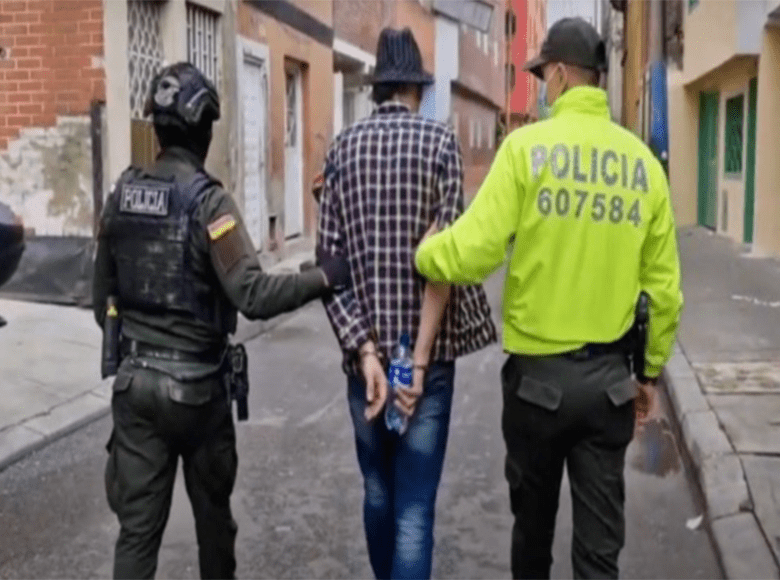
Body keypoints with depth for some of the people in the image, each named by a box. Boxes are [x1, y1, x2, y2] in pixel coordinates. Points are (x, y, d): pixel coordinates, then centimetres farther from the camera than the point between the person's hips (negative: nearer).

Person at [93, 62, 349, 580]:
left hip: (134, 381, 5)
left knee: (138, 524, 7)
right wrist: (325, 278, -19)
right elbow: (253, 295, -25)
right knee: (212, 512, 16)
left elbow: (103, 298, 12)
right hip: (196, 384, -5)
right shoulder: (207, 200, -15)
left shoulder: (121, 196, 3)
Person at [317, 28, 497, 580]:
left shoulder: (343, 145, 5)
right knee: (414, 504, -1)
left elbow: (330, 257, -4)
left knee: (378, 490, 20)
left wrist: (365, 349, -7)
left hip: (365, 350, 4)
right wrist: (420, 357, -11)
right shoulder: (439, 141, -4)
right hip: (425, 349, -3)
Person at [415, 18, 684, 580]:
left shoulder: (527, 146, -11)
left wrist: (419, 252, 2)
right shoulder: (643, 161, 0)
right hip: (610, 376, 2)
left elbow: (472, 252, -19)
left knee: (533, 516, 20)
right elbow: (664, 287, 3)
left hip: (538, 372, -2)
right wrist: (650, 371, 15)